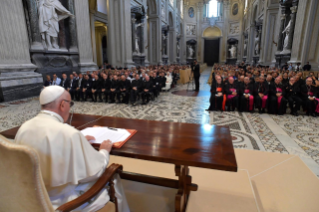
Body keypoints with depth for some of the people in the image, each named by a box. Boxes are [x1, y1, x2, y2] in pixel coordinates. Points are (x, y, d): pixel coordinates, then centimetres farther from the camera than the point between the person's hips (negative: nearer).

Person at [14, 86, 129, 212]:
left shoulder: (24, 127, -7)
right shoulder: (69, 133, -31)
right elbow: (95, 171, -20)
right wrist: (104, 151, -2)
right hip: (60, 201, -7)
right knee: (113, 179, 13)